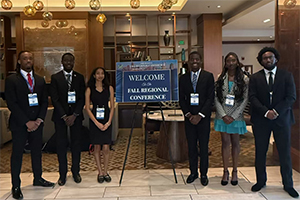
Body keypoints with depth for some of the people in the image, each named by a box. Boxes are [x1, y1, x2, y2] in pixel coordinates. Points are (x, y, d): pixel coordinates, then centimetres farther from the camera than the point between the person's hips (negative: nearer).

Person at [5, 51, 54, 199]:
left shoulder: (40, 80, 11)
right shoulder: (11, 80, -3)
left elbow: (44, 101, 9)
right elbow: (11, 104, -10)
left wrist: (39, 119, -5)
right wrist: (27, 122, -14)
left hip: (36, 123, 4)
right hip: (19, 125, -4)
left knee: (37, 151, 13)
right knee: (17, 154, 4)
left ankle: (37, 179, 29)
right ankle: (16, 186, 15)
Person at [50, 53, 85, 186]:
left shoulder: (79, 78, 7)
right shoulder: (55, 78, 3)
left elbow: (82, 98, 1)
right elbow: (54, 99, -3)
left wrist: (74, 115, -9)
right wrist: (64, 116, -11)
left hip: (76, 116, 1)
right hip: (60, 116, -1)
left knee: (76, 143, 5)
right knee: (61, 144, 2)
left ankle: (75, 171, 17)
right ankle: (63, 173, 12)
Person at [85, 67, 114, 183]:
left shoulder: (109, 88, 7)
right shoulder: (89, 89, 2)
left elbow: (112, 106, 5)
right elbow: (87, 108, -2)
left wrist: (109, 122, -7)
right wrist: (97, 123, -10)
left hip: (106, 120, 1)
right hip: (94, 120, -1)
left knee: (106, 148, -2)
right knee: (97, 147, 4)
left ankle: (105, 172, 14)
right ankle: (100, 172, 16)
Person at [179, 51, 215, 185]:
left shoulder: (208, 76, 0)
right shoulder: (183, 78, 8)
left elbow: (211, 98, -6)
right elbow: (181, 99, 7)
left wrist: (200, 115, -13)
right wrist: (188, 114, -7)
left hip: (203, 117, -2)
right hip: (189, 117, 2)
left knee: (204, 147, 4)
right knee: (191, 147, 9)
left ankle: (203, 174, 18)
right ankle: (193, 172, 22)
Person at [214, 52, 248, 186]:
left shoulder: (244, 79, 0)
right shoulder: (220, 78, 4)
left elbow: (245, 99, -3)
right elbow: (216, 98, 1)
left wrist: (233, 116, -10)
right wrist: (223, 115, -9)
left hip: (236, 116, -1)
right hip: (222, 116, 1)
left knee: (235, 143, 8)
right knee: (225, 143, 4)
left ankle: (235, 171, 19)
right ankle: (225, 171, 13)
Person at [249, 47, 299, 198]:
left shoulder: (286, 76, 4)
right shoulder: (255, 78, 4)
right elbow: (252, 98, -5)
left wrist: (276, 111, -15)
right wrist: (266, 112, -17)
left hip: (282, 119, 0)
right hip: (261, 120, 1)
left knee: (285, 153, 5)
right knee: (260, 153, 8)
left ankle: (288, 184, 21)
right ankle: (260, 181, 24)